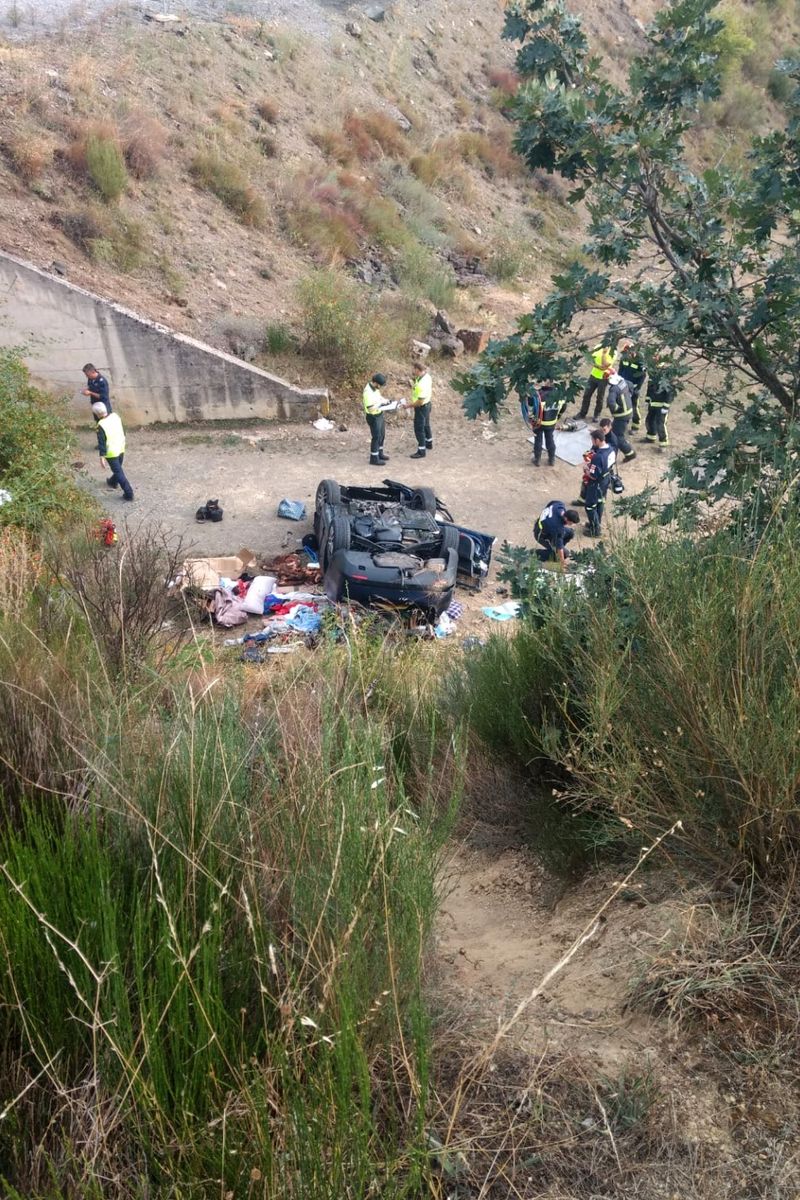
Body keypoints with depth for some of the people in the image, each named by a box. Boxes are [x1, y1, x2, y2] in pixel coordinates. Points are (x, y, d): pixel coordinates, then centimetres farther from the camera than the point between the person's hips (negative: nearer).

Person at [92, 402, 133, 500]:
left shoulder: (101, 425, -25)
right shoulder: (115, 415, -5)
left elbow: (102, 442, -21)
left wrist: (102, 456, -14)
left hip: (111, 452, -7)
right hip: (121, 448, 7)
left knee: (119, 472, 1)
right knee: (118, 467, 28)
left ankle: (128, 493, 0)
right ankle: (113, 481, 54)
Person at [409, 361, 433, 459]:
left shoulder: (422, 385, -35)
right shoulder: (427, 375, -5)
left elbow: (420, 402, -31)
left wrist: (409, 406, -21)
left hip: (421, 407, -10)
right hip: (427, 404, 10)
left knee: (419, 429, 1)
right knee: (425, 425, 27)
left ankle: (421, 451, 9)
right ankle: (428, 443, 45)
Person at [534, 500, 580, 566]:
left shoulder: (560, 505, -24)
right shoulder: (558, 528, -40)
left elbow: (552, 503, 2)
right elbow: (559, 546, -29)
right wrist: (563, 562, -17)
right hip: (542, 536, -8)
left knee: (570, 533, 1)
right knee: (565, 553, -8)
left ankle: (554, 549, 18)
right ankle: (539, 554, 5)